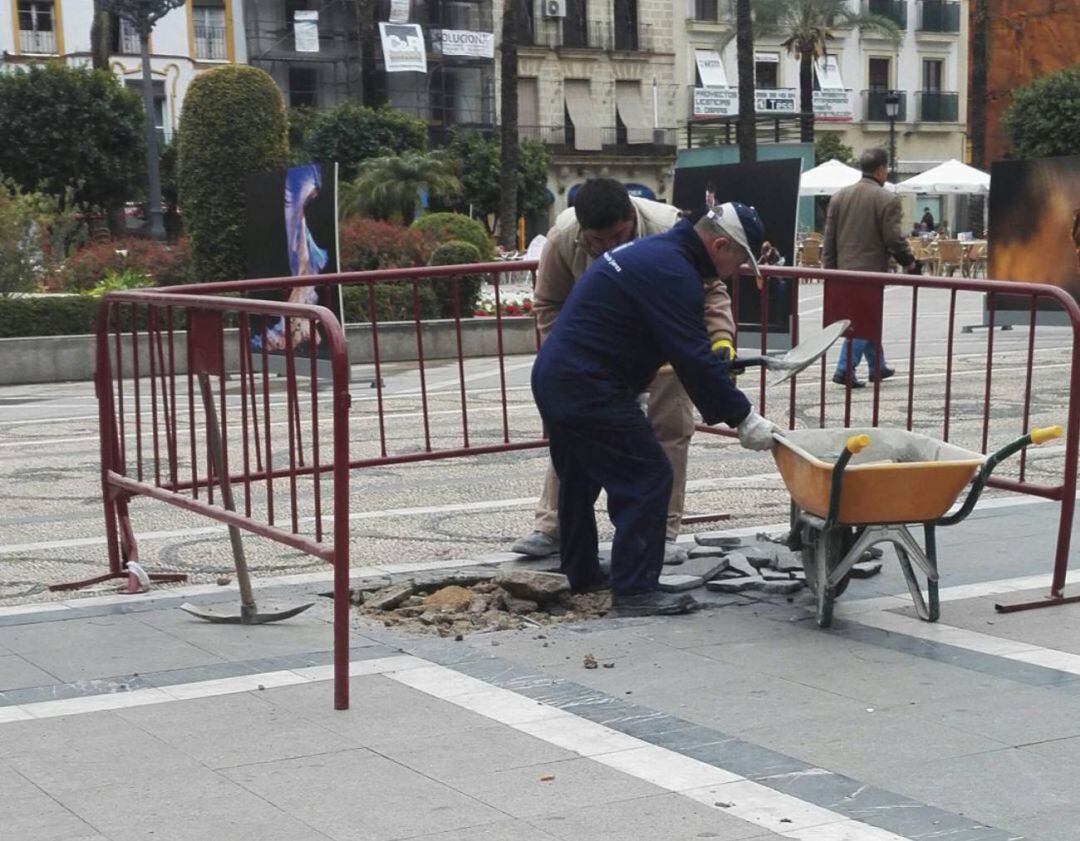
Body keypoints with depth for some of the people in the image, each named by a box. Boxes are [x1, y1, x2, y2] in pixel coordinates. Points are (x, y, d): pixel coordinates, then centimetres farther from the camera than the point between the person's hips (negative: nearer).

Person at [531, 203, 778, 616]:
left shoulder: (654, 252, 16)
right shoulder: (672, 273, -18)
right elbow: (695, 360, -21)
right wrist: (742, 418, -14)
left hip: (554, 377, 11)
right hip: (591, 391, -11)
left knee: (579, 476, 23)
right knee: (647, 478, -5)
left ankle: (581, 573, 37)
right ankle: (635, 590, -3)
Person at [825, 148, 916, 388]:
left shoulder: (839, 197, 7)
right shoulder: (887, 200, -11)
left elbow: (829, 236, 8)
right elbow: (894, 239, -12)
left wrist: (830, 267, 13)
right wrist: (908, 262, 4)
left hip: (845, 269, 7)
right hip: (871, 269, -7)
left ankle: (878, 368, 28)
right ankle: (845, 369, -9)